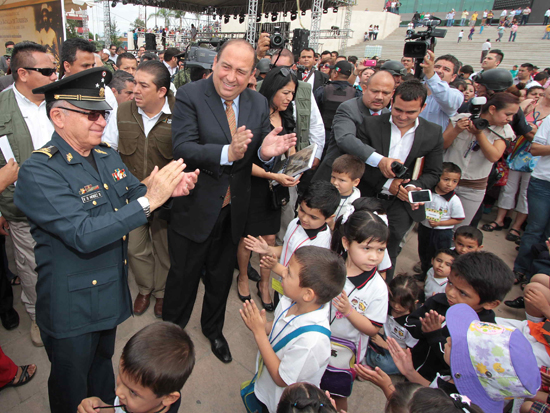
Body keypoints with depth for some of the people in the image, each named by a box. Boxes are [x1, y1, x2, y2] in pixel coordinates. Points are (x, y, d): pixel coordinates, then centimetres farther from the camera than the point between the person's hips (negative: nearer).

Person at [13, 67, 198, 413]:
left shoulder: (107, 155, 1)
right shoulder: (39, 172, -24)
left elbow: (135, 197, 8)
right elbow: (84, 235, -32)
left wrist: (170, 188, -14)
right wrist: (149, 200, -36)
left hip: (112, 291, 7)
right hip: (71, 308, -7)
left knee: (103, 364, 31)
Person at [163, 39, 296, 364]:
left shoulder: (259, 104, 0)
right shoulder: (190, 96, -14)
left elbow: (258, 156, 1)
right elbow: (182, 148, -25)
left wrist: (267, 153, -23)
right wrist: (227, 153, -39)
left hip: (233, 211, 4)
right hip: (195, 209, -4)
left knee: (221, 277, 24)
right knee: (183, 277, 16)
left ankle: (213, 329, 51)